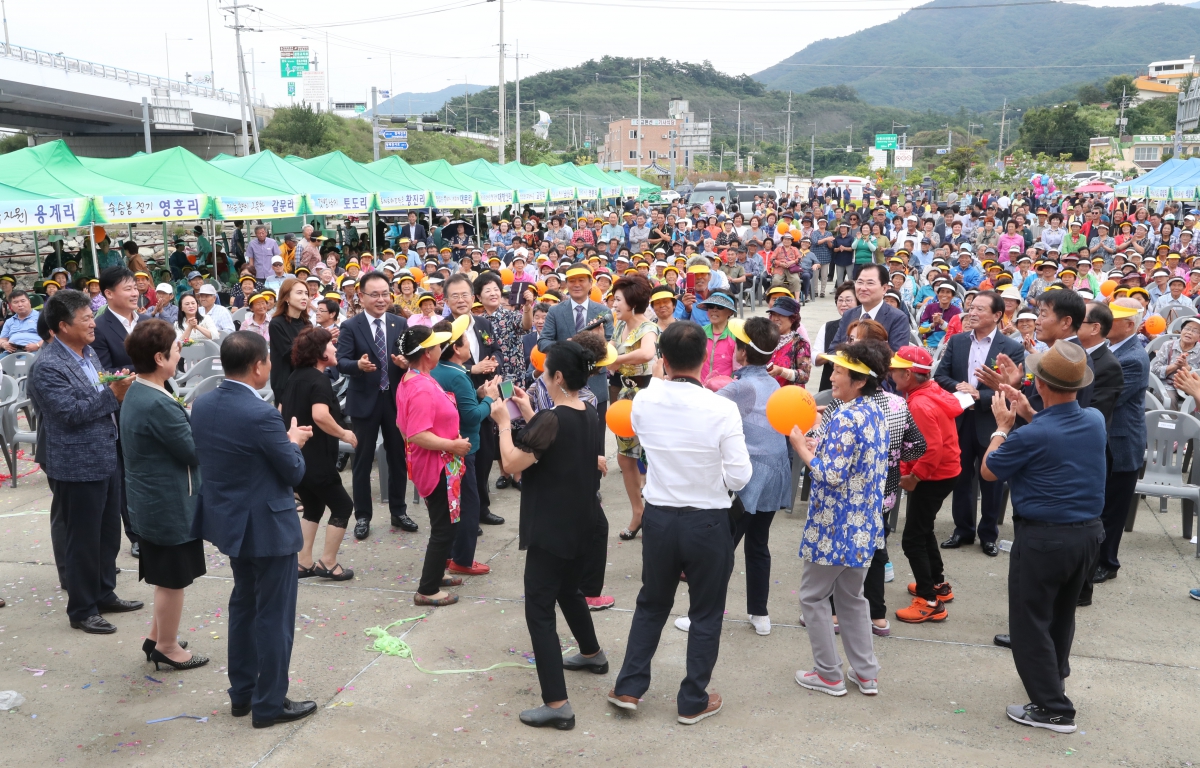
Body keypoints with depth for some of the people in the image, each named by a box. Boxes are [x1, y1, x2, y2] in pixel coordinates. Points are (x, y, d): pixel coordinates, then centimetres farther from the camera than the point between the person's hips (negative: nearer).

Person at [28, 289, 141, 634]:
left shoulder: (88, 353, 8)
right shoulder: (48, 367, -19)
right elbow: (70, 413, -25)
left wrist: (120, 387, 4)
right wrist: (113, 395, -24)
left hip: (106, 457, 9)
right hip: (77, 467, -9)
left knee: (109, 533, 19)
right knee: (84, 540, 4)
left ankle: (105, 594, 35)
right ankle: (82, 610, 19)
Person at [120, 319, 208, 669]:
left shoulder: (136, 393, 5)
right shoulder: (159, 405, -27)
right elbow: (195, 451, -20)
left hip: (152, 500, 10)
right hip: (170, 504, -10)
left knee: (166, 576, 24)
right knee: (173, 579, 7)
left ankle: (156, 637, 37)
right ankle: (167, 647, 22)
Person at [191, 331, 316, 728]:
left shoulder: (202, 405, -1)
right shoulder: (262, 415, -26)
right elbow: (294, 473, -17)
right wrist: (293, 442, 4)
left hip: (229, 519, 8)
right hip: (267, 525, -8)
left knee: (244, 603, 23)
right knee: (274, 615, 6)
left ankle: (241, 692, 34)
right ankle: (269, 703, 18)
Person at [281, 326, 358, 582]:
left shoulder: (295, 376, 10)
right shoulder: (319, 379, -17)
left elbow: (282, 412, 20)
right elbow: (320, 416, -33)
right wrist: (344, 434, -19)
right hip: (315, 459, -9)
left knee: (312, 507, 19)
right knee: (342, 506, 4)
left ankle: (303, 562, 19)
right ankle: (328, 562, 7)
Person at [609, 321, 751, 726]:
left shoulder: (644, 402, -9)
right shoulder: (722, 409, -20)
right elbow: (739, 478, -16)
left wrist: (661, 380, 22)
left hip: (658, 517, 3)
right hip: (708, 523, -3)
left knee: (651, 603, 23)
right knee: (705, 613, 14)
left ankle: (628, 687, 27)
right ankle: (693, 701, 24)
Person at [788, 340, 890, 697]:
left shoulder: (845, 419, -22)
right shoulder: (875, 413, 6)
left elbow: (832, 475, -25)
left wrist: (802, 449, -13)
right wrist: (818, 446, 8)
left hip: (835, 527, -9)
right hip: (864, 525, 9)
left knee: (813, 596, 8)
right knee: (852, 596, 21)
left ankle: (829, 675, 16)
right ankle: (866, 673, 25)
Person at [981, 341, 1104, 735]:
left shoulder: (1031, 436, -26)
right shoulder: (1095, 421, -6)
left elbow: (989, 471, -8)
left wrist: (1003, 426, 2)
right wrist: (1029, 414, 9)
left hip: (1043, 537, -7)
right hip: (1088, 532, 7)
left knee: (1030, 621, 6)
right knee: (1062, 610, 27)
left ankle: (1053, 708, 9)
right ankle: (1055, 673, 48)